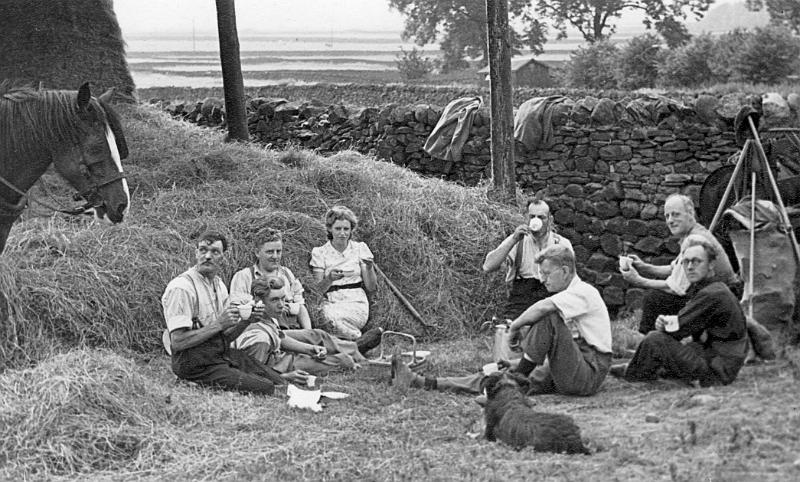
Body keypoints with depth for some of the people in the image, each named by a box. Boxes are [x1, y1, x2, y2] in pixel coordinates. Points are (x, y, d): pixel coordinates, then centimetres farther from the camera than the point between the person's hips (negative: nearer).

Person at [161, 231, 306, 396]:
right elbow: (178, 342, -21)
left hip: (224, 354, 8)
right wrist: (219, 325, -20)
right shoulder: (181, 288, -15)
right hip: (197, 365, -8)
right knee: (266, 389, -17)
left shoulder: (219, 284, 13)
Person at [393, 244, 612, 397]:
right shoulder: (569, 295, 22)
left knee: (549, 317, -27)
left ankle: (520, 376, -15)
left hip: (588, 374, -9)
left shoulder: (584, 292, -11)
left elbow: (543, 307, -29)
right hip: (572, 372, 9)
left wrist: (515, 326, -14)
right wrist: (521, 364, 10)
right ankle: (423, 383, -10)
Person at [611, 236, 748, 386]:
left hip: (716, 371, -11)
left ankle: (631, 373, 10)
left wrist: (665, 324, 4)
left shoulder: (712, 295, -19)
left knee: (655, 339, -13)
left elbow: (678, 329, -19)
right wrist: (665, 323, -9)